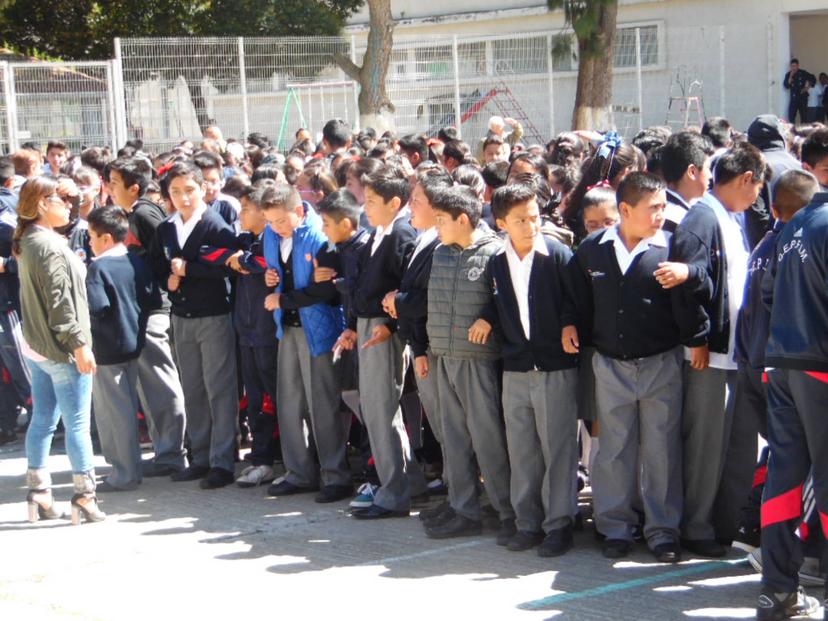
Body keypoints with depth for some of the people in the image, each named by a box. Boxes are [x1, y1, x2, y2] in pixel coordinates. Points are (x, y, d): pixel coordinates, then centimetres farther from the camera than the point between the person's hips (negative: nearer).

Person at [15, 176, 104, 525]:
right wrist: (78, 343, -19)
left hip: (36, 345, 9)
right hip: (59, 348, -9)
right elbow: (59, 301, -21)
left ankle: (39, 495, 17)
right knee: (77, 424, -2)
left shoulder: (27, 242, 10)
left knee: (42, 420, 13)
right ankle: (84, 498, 2)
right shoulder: (50, 245, -19)